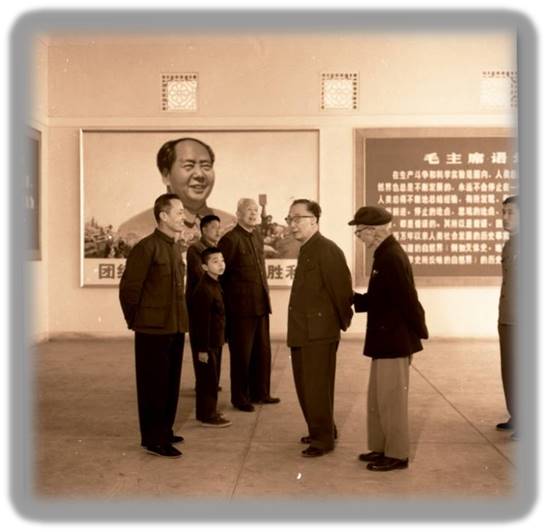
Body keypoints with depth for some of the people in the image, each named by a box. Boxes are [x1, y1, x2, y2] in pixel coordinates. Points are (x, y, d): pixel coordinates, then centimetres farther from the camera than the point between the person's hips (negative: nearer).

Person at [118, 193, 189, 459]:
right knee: (154, 385, 2)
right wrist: (137, 322, -3)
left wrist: (179, 321, 15)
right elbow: (128, 288, -12)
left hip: (175, 328, 8)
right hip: (153, 330, -8)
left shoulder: (175, 247, 11)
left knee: (171, 383, 15)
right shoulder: (147, 247, -13)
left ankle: (164, 431, 29)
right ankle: (153, 439, 12)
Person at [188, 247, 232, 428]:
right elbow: (201, 321, -23)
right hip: (205, 344, -10)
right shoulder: (204, 289, -21)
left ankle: (208, 411, 29)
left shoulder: (215, 285, 10)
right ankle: (207, 415, 9)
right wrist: (203, 348, -22)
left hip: (215, 341, 10)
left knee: (212, 379, 17)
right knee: (207, 378, 0)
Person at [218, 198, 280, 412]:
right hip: (241, 306, -7)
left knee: (262, 351, 14)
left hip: (260, 305, 7)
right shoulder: (230, 239, -12)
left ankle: (260, 393, 27)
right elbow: (220, 274, -10)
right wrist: (226, 303, -7)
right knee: (241, 354, 5)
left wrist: (264, 295, 14)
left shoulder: (257, 236, 12)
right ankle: (239, 398, 18)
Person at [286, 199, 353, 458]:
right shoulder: (306, 250, 14)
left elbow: (342, 288, -18)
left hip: (319, 333, -9)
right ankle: (321, 430, 33)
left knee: (317, 387, 0)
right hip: (302, 332, 9)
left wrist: (344, 321, -7)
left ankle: (323, 438, 13)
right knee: (305, 386, 17)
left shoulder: (327, 249, -15)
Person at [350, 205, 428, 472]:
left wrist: (419, 331, -12)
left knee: (391, 400, 2)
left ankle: (397, 455, 15)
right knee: (378, 398, 18)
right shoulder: (385, 254, 10)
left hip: (394, 341, -10)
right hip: (385, 340, 10)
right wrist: (353, 299, 8)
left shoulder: (392, 257, -21)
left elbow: (407, 300, -21)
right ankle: (381, 447, 30)